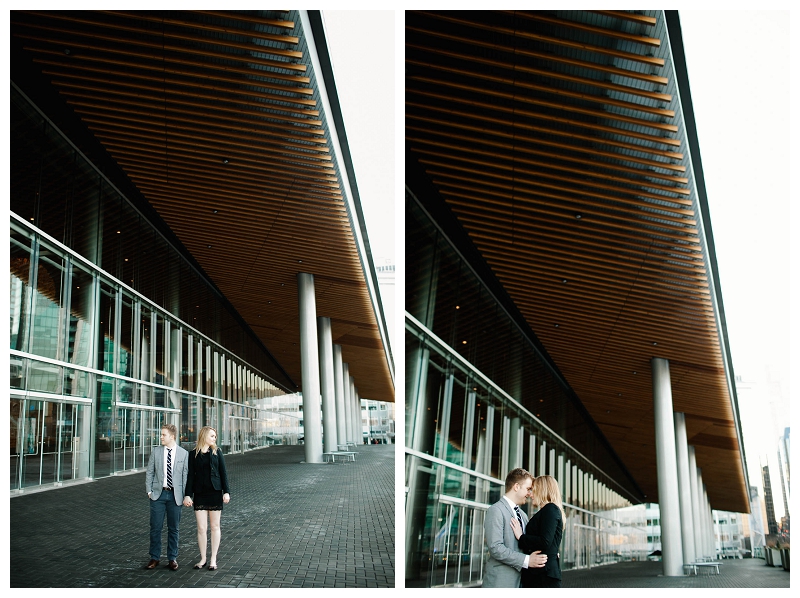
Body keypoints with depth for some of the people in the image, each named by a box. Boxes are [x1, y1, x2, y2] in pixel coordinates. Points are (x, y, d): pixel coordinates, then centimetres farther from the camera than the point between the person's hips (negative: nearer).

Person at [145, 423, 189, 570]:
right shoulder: (156, 452, 5)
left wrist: (185, 495, -4)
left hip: (175, 495, -1)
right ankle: (154, 558, 16)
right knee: (155, 527, 4)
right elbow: (149, 472, 8)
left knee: (174, 529, 7)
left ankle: (172, 558, 17)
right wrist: (149, 491, 0)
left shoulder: (184, 454, 0)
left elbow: (186, 475, 1)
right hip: (158, 494, 1)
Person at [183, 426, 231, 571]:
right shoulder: (194, 454, 2)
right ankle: (202, 559, 14)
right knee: (201, 528, 0)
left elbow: (223, 473, 3)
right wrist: (187, 495, -3)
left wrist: (226, 492, -3)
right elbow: (190, 476, 2)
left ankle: (213, 559, 13)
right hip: (199, 494, 0)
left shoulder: (217, 452, 4)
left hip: (215, 493, 0)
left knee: (215, 527, 5)